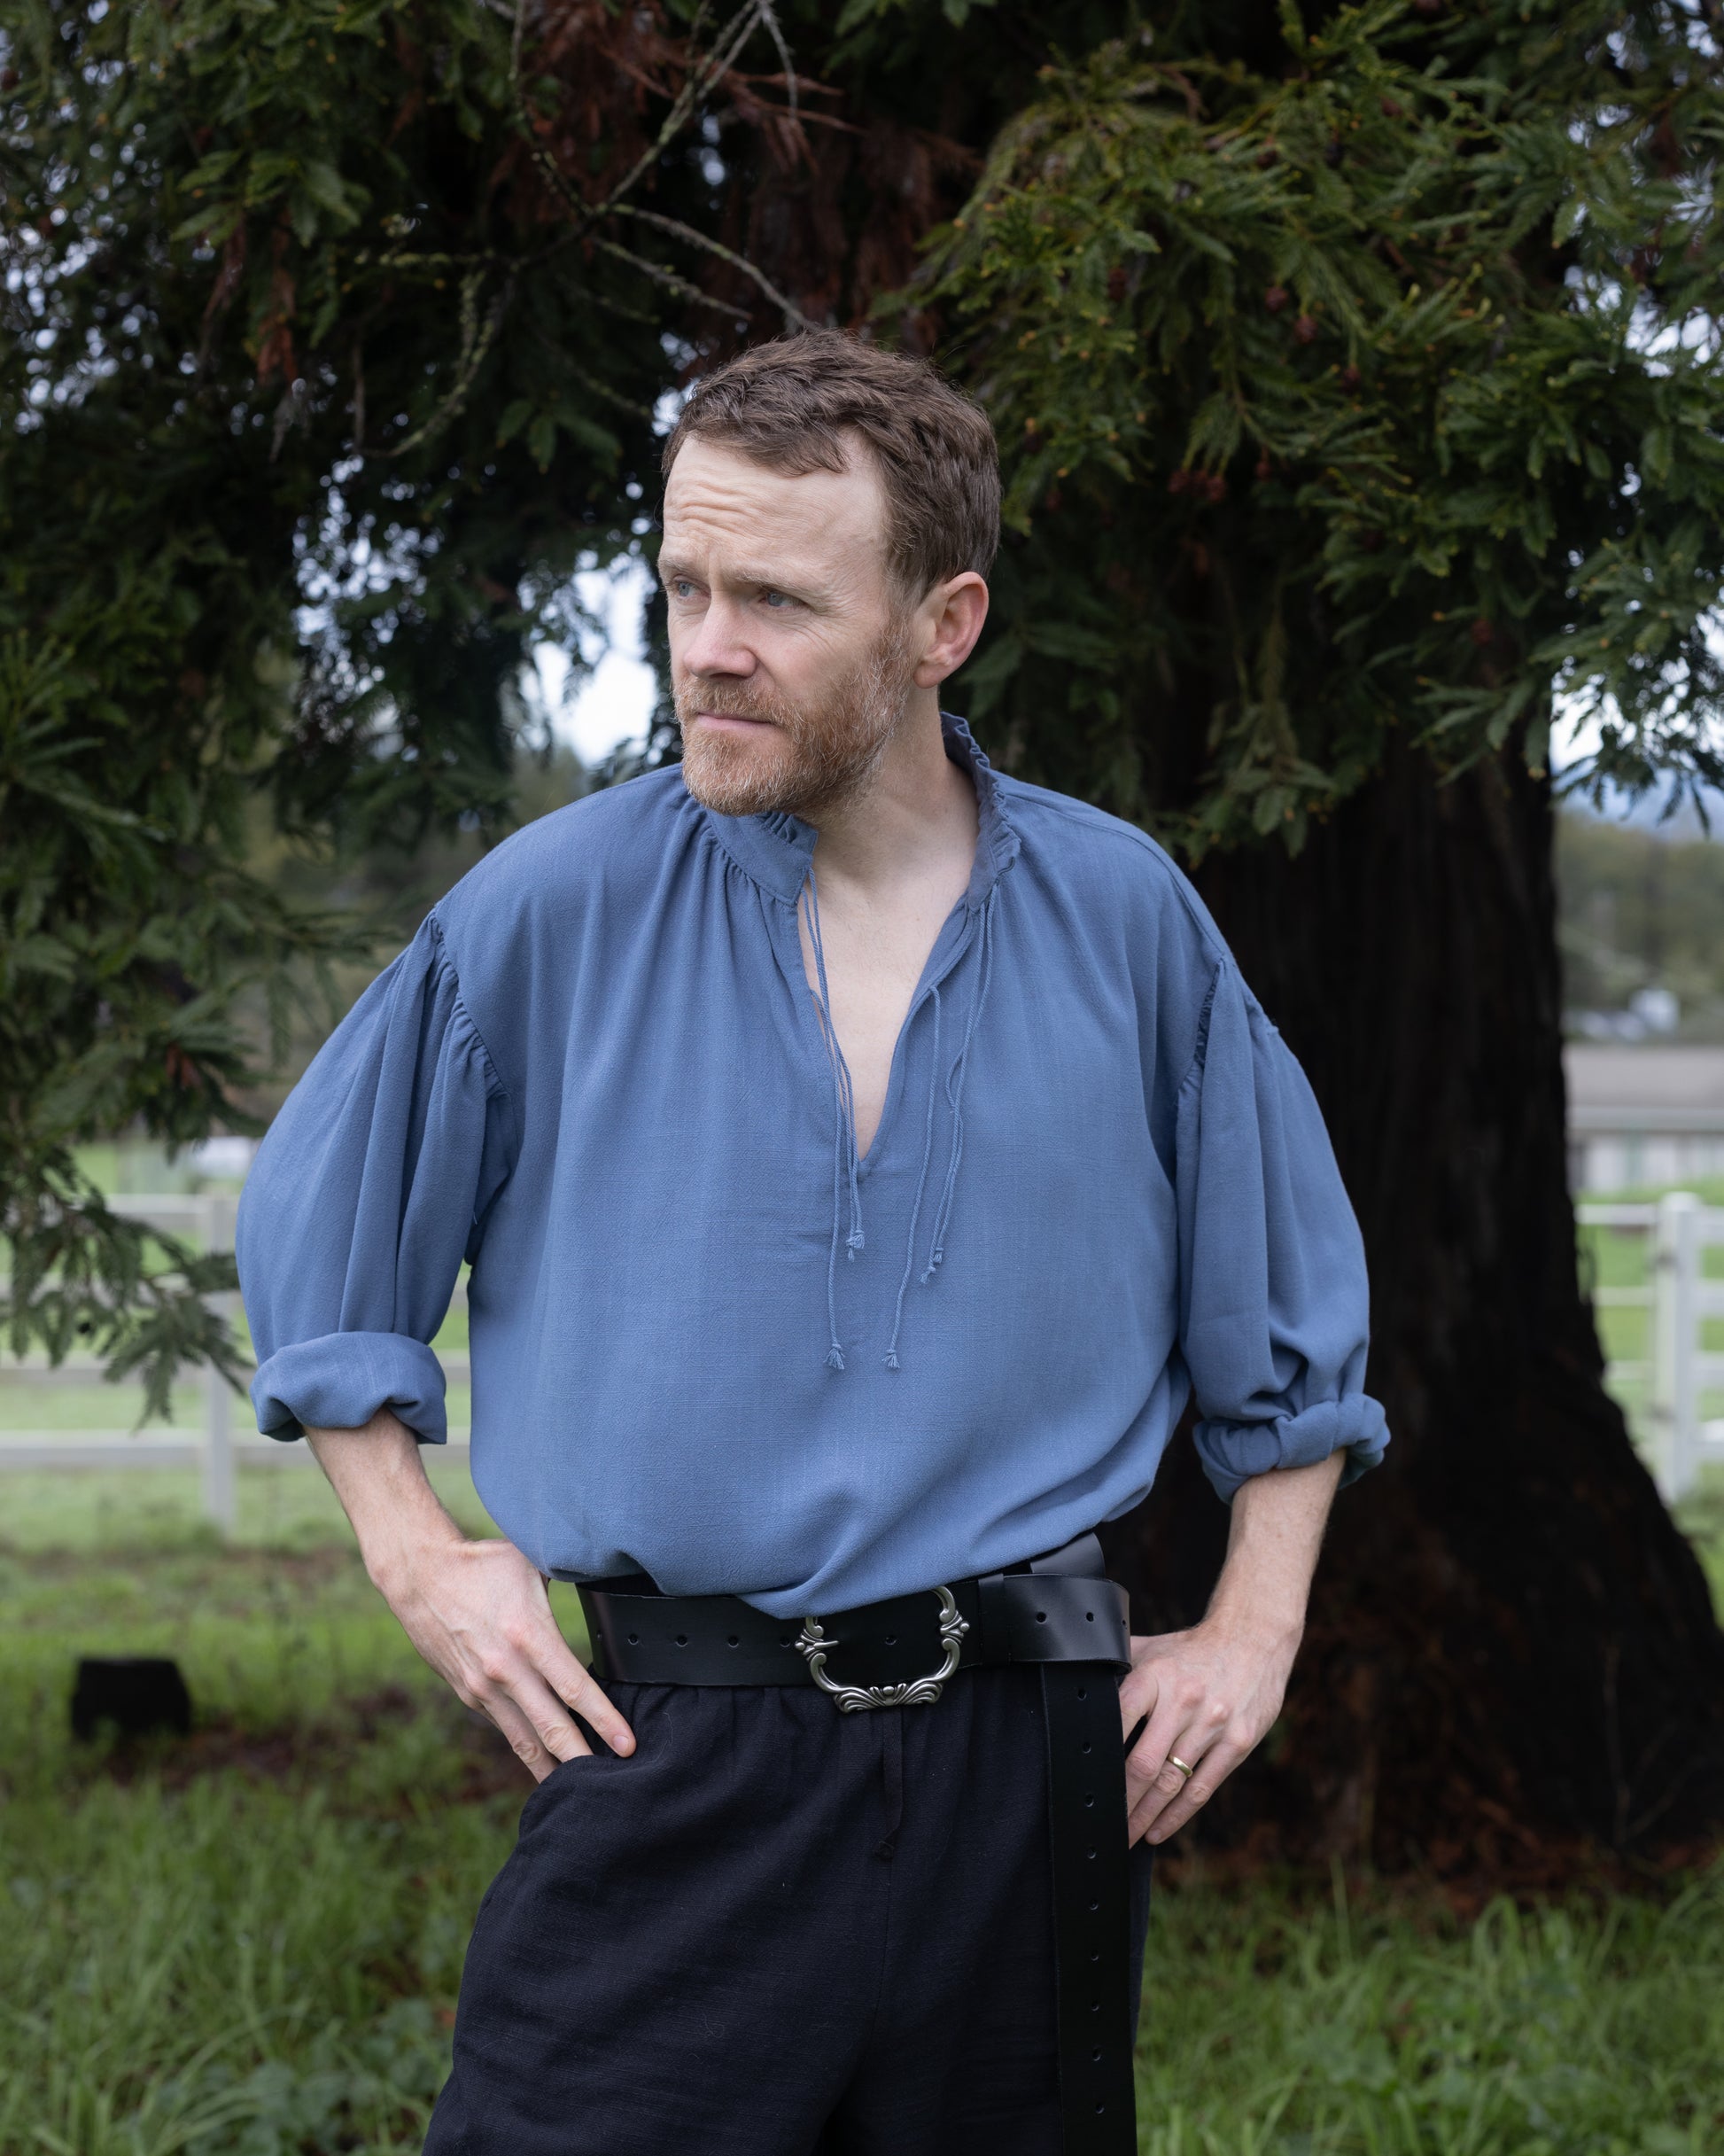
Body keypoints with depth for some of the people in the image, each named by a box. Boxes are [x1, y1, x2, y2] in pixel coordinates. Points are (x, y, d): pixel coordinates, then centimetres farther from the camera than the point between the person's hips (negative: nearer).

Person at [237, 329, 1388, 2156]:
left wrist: (1254, 1628, 8)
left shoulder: (1123, 920, 1)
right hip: (681, 1757, -1)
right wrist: (416, 1557, 4)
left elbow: (1287, 1300, 14)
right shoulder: (552, 910, -3)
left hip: (1030, 1757, 2)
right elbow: (317, 1237, 10)